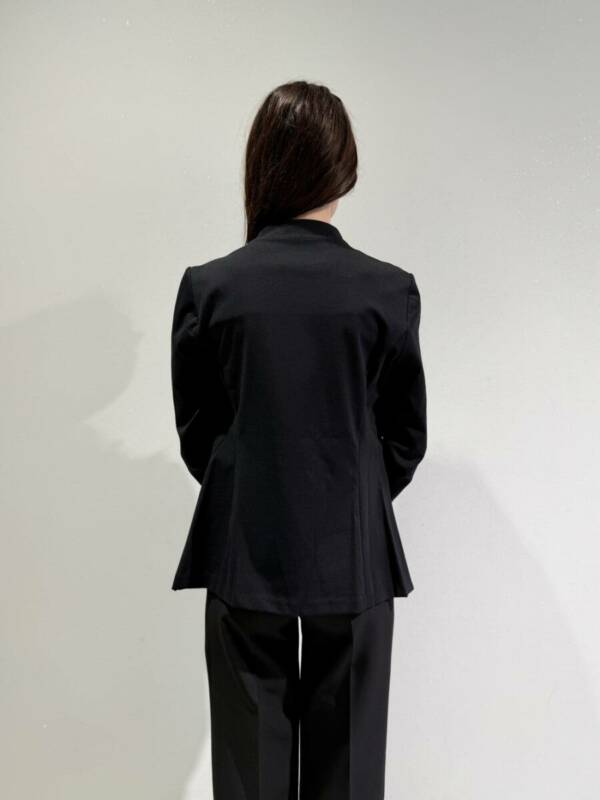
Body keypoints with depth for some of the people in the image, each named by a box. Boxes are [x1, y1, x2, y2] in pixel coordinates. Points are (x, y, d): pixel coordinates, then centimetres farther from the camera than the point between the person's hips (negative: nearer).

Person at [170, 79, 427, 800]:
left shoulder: (208, 286, -8)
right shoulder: (389, 289, -9)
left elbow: (194, 430, 1)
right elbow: (408, 435, 0)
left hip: (242, 549, 1)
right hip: (353, 553, 0)